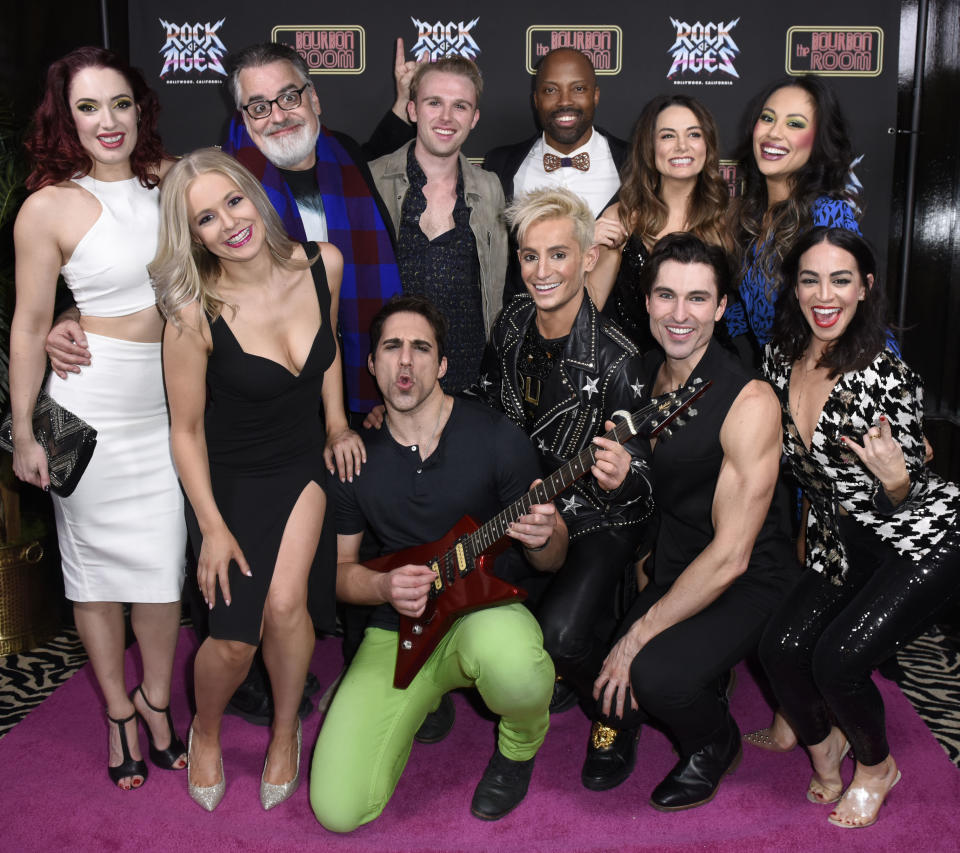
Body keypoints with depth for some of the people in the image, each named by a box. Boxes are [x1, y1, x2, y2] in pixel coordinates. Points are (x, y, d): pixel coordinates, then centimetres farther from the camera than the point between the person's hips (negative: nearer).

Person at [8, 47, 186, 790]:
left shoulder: (168, 179, 4)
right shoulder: (49, 208, -8)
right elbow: (31, 325, -4)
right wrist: (23, 433, -3)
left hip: (169, 399, 3)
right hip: (92, 404, -3)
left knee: (164, 560, 6)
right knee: (96, 559, 8)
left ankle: (157, 698, 29)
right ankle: (118, 710, 27)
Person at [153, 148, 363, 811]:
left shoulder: (322, 264, -12)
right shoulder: (194, 315, -24)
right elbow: (186, 430, -13)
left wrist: (336, 423, 5)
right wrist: (213, 529, -12)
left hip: (304, 462, 3)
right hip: (229, 474, -2)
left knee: (284, 604, -14)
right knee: (235, 639, -8)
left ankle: (286, 731, 16)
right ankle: (207, 730, 27)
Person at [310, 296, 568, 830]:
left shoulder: (496, 438, -7)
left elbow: (554, 560, -1)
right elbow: (339, 565, 9)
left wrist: (542, 539, -26)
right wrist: (385, 587, -13)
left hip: (487, 608, -2)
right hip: (400, 628, 3)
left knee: (514, 668, -42)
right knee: (338, 810, -12)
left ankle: (521, 746, -1)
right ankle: (425, 697, 18)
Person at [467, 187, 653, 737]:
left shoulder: (616, 363, -24)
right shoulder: (513, 324, -3)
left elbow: (640, 478, -19)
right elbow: (486, 403, 15)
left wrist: (620, 479, -43)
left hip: (597, 520, -6)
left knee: (561, 632, -25)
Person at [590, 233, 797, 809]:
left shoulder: (750, 402, -21)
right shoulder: (646, 374, -2)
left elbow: (730, 555, -23)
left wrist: (638, 637, -22)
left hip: (747, 582, -5)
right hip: (669, 562, 5)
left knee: (658, 674, -29)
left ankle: (715, 743, 7)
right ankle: (623, 716, 17)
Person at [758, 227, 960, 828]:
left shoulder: (888, 377, -22)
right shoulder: (779, 362, -5)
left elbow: (902, 498, -15)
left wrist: (895, 478, -34)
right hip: (844, 546, 6)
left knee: (838, 659, -19)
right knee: (781, 648, -12)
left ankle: (877, 765, 14)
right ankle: (823, 743, 21)